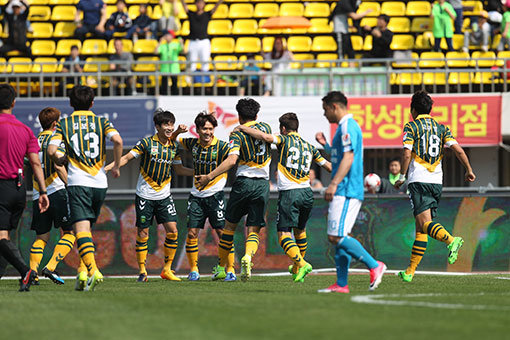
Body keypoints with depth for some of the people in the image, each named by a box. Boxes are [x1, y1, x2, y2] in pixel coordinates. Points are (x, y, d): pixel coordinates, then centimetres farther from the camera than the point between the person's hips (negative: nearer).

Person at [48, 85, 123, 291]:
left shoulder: (63, 124, 5)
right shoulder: (101, 122, 8)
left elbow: (51, 150, -7)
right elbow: (117, 140, -10)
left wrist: (59, 161, 15)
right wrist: (116, 166, 2)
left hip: (77, 183, -3)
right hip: (100, 182, 3)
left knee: (81, 229, -12)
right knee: (86, 227, 19)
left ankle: (92, 270, -30)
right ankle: (84, 271, 14)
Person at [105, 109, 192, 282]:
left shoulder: (174, 147, 5)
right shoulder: (147, 143, -8)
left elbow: (179, 169, 17)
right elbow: (126, 158, -6)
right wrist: (107, 167, -15)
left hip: (164, 196, 4)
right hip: (145, 195, -4)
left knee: (172, 229, -7)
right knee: (142, 233, -1)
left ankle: (167, 269, 4)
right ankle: (142, 272, 9)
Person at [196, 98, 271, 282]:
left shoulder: (237, 134, -3)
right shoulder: (265, 127, 10)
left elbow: (231, 160, -17)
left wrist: (209, 176, -16)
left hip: (243, 182, -2)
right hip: (263, 184, 2)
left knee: (230, 225, 14)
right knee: (254, 230, 2)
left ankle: (221, 267, 20)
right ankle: (248, 256, -29)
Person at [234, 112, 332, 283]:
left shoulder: (285, 140, -1)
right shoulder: (309, 147, 16)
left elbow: (265, 137, -19)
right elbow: (329, 166, 21)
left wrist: (242, 128, -6)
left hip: (288, 193, -6)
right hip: (306, 193, 6)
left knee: (284, 235, -7)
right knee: (299, 231, 25)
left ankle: (301, 264, -26)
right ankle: (297, 268, 36)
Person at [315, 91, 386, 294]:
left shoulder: (347, 127, -11)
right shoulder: (345, 127, 21)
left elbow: (348, 158, -20)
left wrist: (333, 184, -24)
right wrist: (325, 145, 26)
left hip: (346, 191, -11)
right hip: (347, 192, 11)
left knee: (336, 236, -14)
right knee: (338, 238, 8)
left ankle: (374, 266, -10)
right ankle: (341, 284, 7)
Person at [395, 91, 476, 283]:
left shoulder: (411, 127, 0)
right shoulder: (442, 128, 13)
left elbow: (407, 154, -9)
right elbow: (458, 150, 1)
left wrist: (401, 177, 1)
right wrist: (469, 170, 10)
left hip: (418, 180, -5)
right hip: (437, 181, 5)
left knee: (425, 222, -17)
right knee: (421, 228, 9)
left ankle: (451, 240, -46)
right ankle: (410, 272, 11)